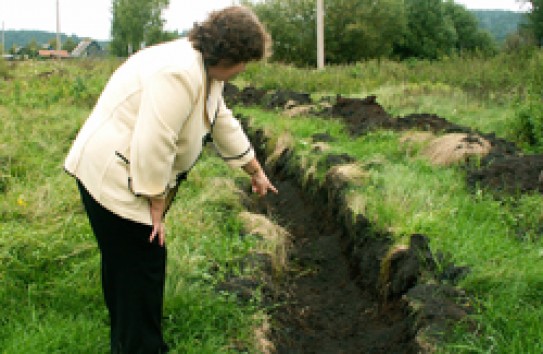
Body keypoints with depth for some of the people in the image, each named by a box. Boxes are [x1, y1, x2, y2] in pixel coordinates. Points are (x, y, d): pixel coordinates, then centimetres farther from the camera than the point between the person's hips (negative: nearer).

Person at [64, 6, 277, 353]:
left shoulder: (207, 71, 6)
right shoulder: (180, 73, -27)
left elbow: (225, 126, 18)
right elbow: (153, 145, -30)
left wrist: (256, 171, 26)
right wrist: (156, 204, -19)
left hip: (129, 177, 10)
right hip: (114, 177, -10)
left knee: (130, 267, 20)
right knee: (140, 270, -3)